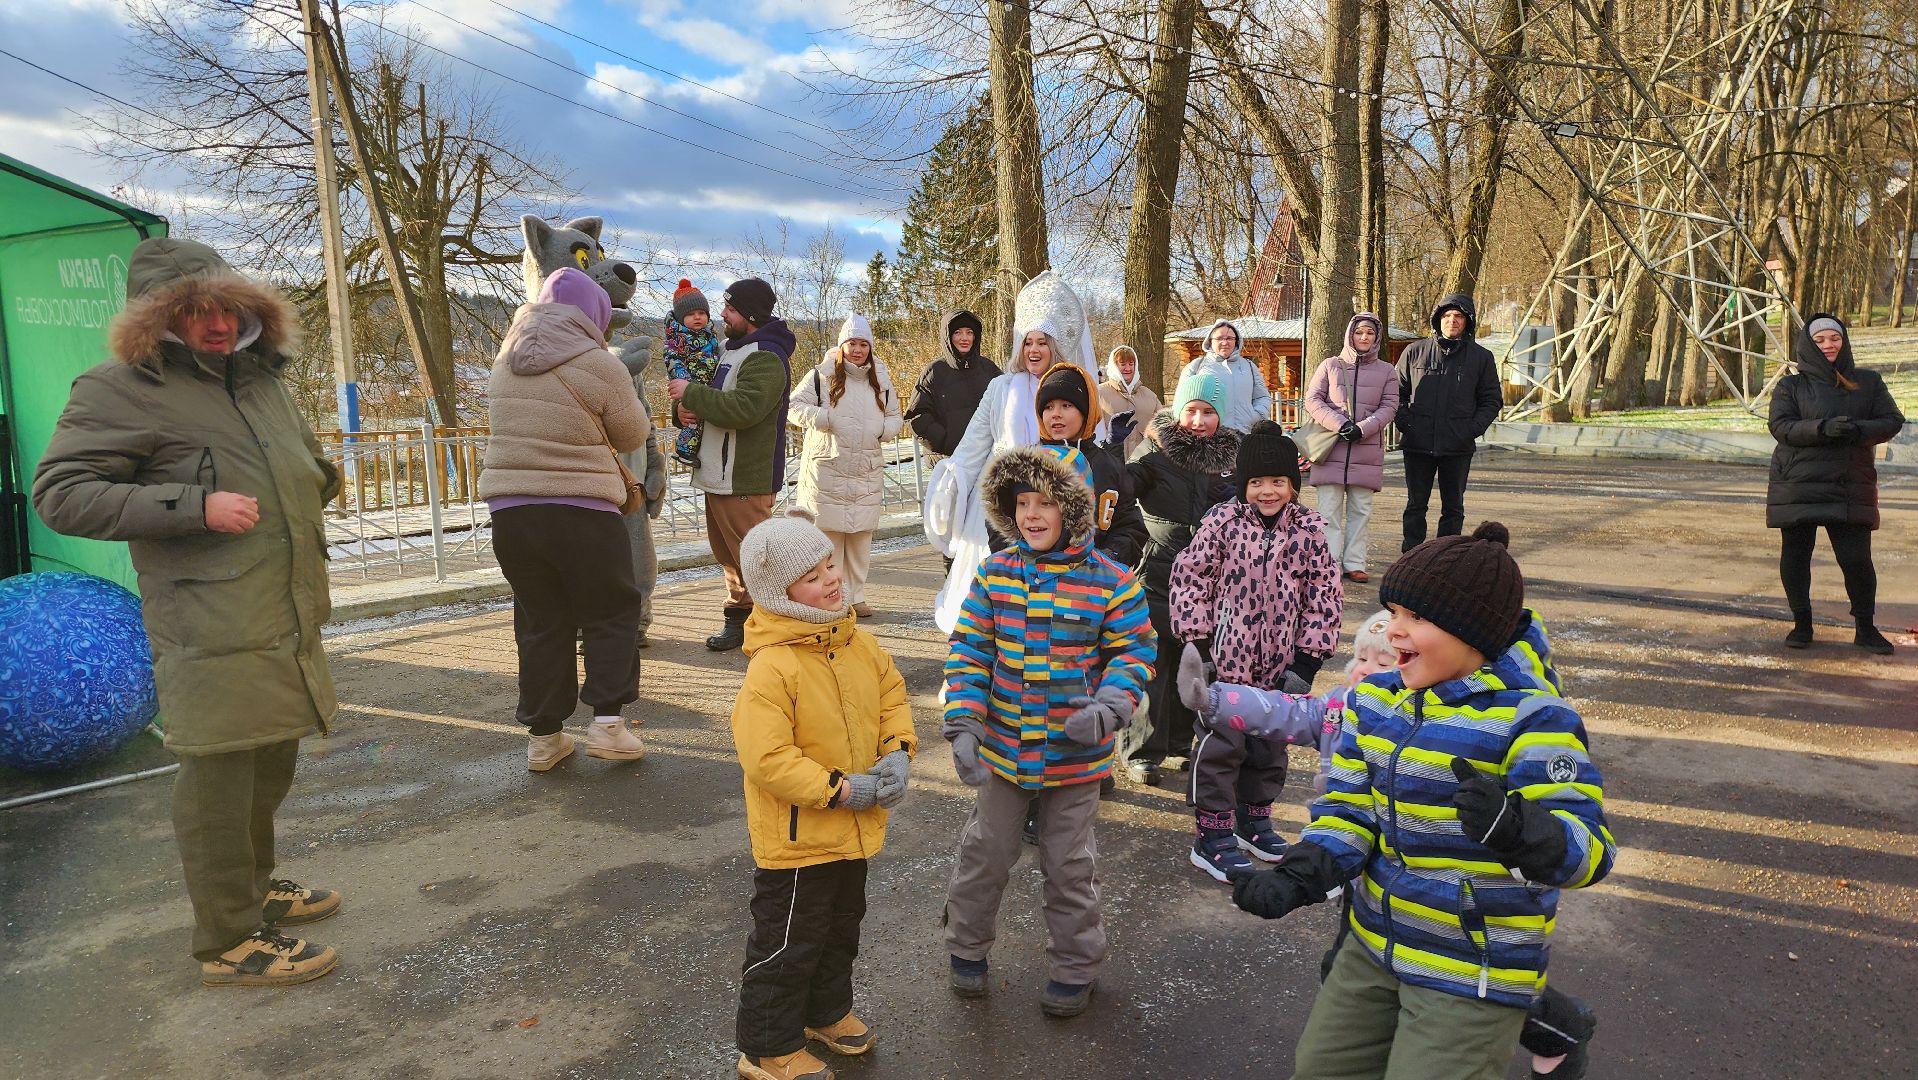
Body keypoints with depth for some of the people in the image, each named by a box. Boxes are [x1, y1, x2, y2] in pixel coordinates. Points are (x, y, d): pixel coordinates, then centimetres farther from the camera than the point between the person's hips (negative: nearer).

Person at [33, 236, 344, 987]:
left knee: (271, 764, 20)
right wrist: (194, 506, -21)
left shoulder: (262, 376, 17)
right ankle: (229, 941, 10)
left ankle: (253, 885, 39)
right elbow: (59, 494, -14)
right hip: (213, 635, -9)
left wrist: (312, 487, 15)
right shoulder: (121, 390, -8)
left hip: (288, 622, 9)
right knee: (220, 778, -2)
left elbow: (308, 459, 35)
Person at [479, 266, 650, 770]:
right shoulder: (599, 365, -11)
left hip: (510, 511, 5)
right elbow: (633, 435, -2)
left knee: (540, 621, 14)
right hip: (582, 514, -5)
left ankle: (543, 735, 17)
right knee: (611, 613, 11)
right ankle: (607, 722, 5)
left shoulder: (505, 364, 8)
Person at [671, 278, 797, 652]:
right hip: (720, 476, 10)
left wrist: (692, 393, -20)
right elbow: (715, 399, 22)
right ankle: (739, 618, 27)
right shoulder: (732, 350, 17)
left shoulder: (766, 357, -16)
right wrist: (686, 406, -2)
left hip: (745, 480, -10)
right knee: (728, 554, 16)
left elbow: (743, 408, -29)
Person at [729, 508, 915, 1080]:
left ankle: (827, 1011, 50)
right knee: (788, 943, 9)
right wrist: (840, 790, -26)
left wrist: (898, 753, -8)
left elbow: (892, 695, 10)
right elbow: (765, 758, -30)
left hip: (854, 829, 8)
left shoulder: (858, 642, -3)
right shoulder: (771, 668, -28)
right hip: (796, 837, -8)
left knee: (841, 928, 26)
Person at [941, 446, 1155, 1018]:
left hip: (1075, 754, -2)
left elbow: (1134, 652, -5)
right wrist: (964, 724, -11)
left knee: (1068, 864, 13)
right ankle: (967, 946, 40)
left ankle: (1074, 967, 34)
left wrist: (1107, 708, -22)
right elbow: (969, 650, -3)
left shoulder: (1109, 581, -12)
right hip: (1003, 748, 2)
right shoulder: (995, 573, -5)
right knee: (985, 852, 17)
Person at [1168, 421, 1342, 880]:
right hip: (1227, 656, -4)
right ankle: (1212, 835, 11)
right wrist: (1197, 642, -9)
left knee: (1270, 744, 17)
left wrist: (1309, 657, -1)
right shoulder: (1222, 521, -10)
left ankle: (1253, 818, 36)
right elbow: (1189, 578, -7)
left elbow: (1324, 596, 2)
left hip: (1280, 663, 4)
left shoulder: (1309, 530, -3)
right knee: (1222, 744, -1)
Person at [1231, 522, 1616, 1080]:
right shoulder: (1375, 700, 1)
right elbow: (1348, 807, 2)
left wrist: (1517, 828, -44)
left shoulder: (1530, 719, -18)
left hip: (1473, 974, -6)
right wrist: (1301, 876, -15)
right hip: (1374, 946, 7)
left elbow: (1587, 850, -23)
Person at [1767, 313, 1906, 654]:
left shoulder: (1868, 382, 11)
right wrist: (1823, 428, -23)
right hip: (1797, 485, 0)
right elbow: (1780, 426, -7)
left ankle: (1865, 628, 12)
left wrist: (1858, 430, -16)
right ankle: (1801, 624, 17)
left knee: (1856, 558, -5)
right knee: (1794, 556, 2)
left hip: (1850, 488, 1)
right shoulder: (1791, 386, 6)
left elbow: (1893, 421, 5)